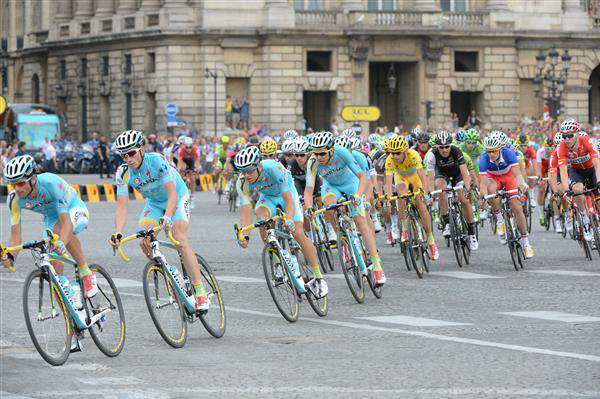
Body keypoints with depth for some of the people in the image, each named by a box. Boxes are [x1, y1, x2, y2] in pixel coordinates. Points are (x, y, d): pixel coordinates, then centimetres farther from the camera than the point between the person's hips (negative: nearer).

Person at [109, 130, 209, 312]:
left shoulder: (158, 161, -32)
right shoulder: (123, 172, -20)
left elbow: (172, 194, -38)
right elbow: (122, 205, -24)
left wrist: (167, 218, -55)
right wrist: (117, 232, -40)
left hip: (177, 199, -5)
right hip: (153, 203, 5)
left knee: (180, 242, -24)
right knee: (144, 242, -18)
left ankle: (201, 292, -23)